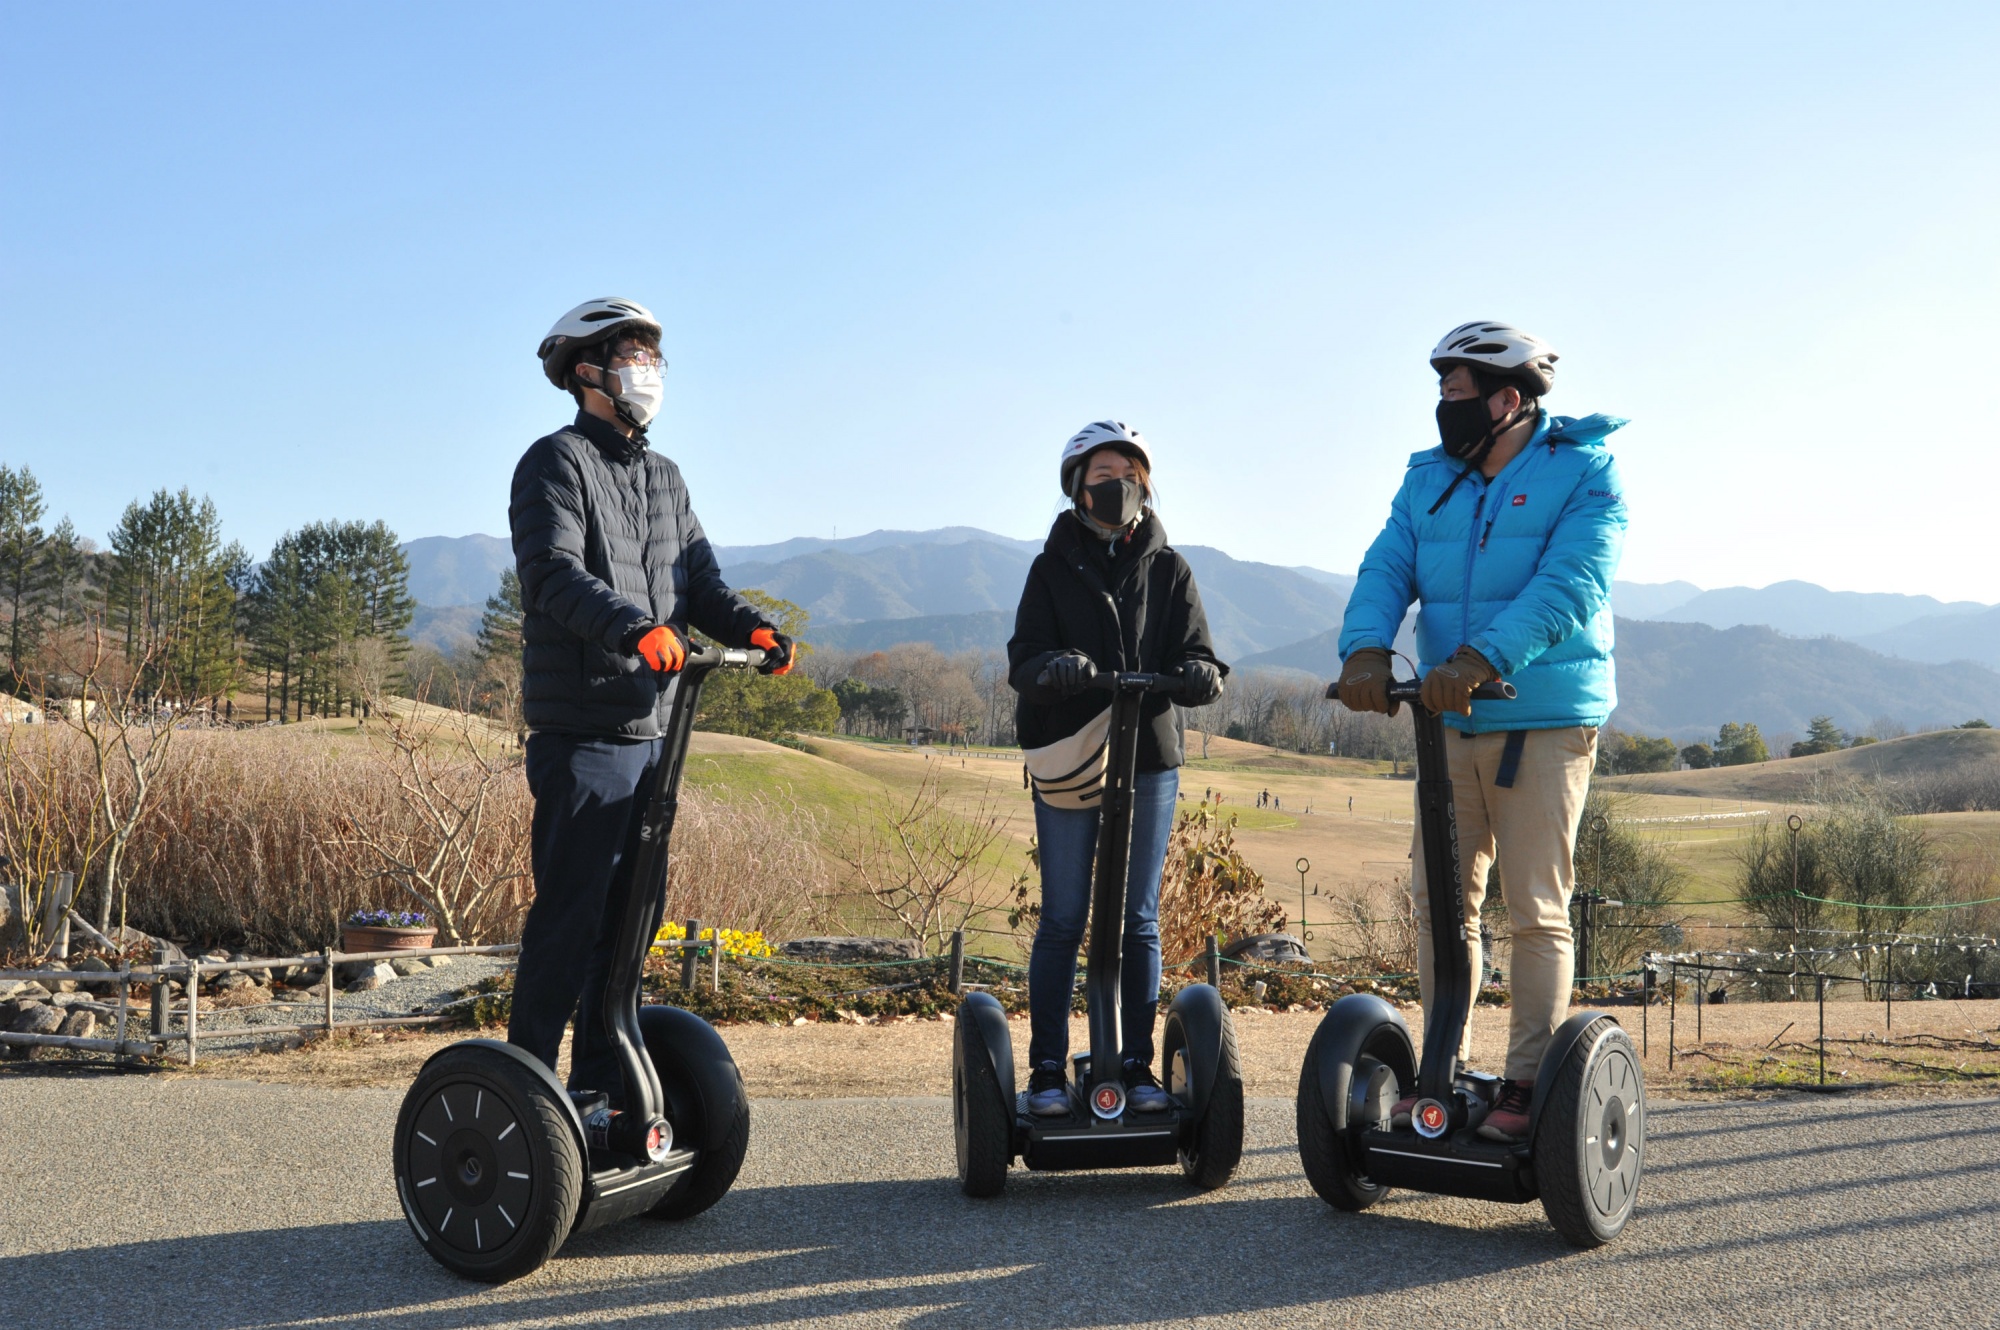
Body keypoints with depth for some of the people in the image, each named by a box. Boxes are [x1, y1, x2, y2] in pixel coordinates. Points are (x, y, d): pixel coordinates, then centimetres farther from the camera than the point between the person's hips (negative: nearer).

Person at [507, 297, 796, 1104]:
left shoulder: (664, 478, 21)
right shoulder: (556, 463, -4)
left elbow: (699, 578, 14)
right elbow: (554, 574, -19)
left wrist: (750, 627, -7)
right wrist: (636, 627, -35)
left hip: (649, 729, 8)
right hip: (580, 728, -8)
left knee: (635, 911, 11)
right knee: (572, 910, -8)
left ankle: (601, 1082, 21)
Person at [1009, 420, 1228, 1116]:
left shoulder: (1168, 569, 10)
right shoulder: (1053, 568, 6)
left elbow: (1194, 656, 3)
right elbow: (1023, 661, -4)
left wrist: (1198, 674, -22)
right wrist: (1054, 668, -28)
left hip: (1149, 758, 1)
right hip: (1067, 760, -1)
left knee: (1139, 922, 6)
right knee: (1063, 920, 1)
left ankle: (1137, 1066, 14)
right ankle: (1047, 1070, 8)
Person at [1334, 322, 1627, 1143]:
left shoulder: (1582, 475, -4)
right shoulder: (1429, 480, 14)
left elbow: (1567, 587, -19)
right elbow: (1388, 569, 0)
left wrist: (1479, 659, -33)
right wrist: (1365, 649, -21)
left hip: (1544, 723, -5)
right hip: (1450, 726, 6)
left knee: (1536, 911, -3)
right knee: (1440, 903, 7)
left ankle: (1528, 1085, 6)